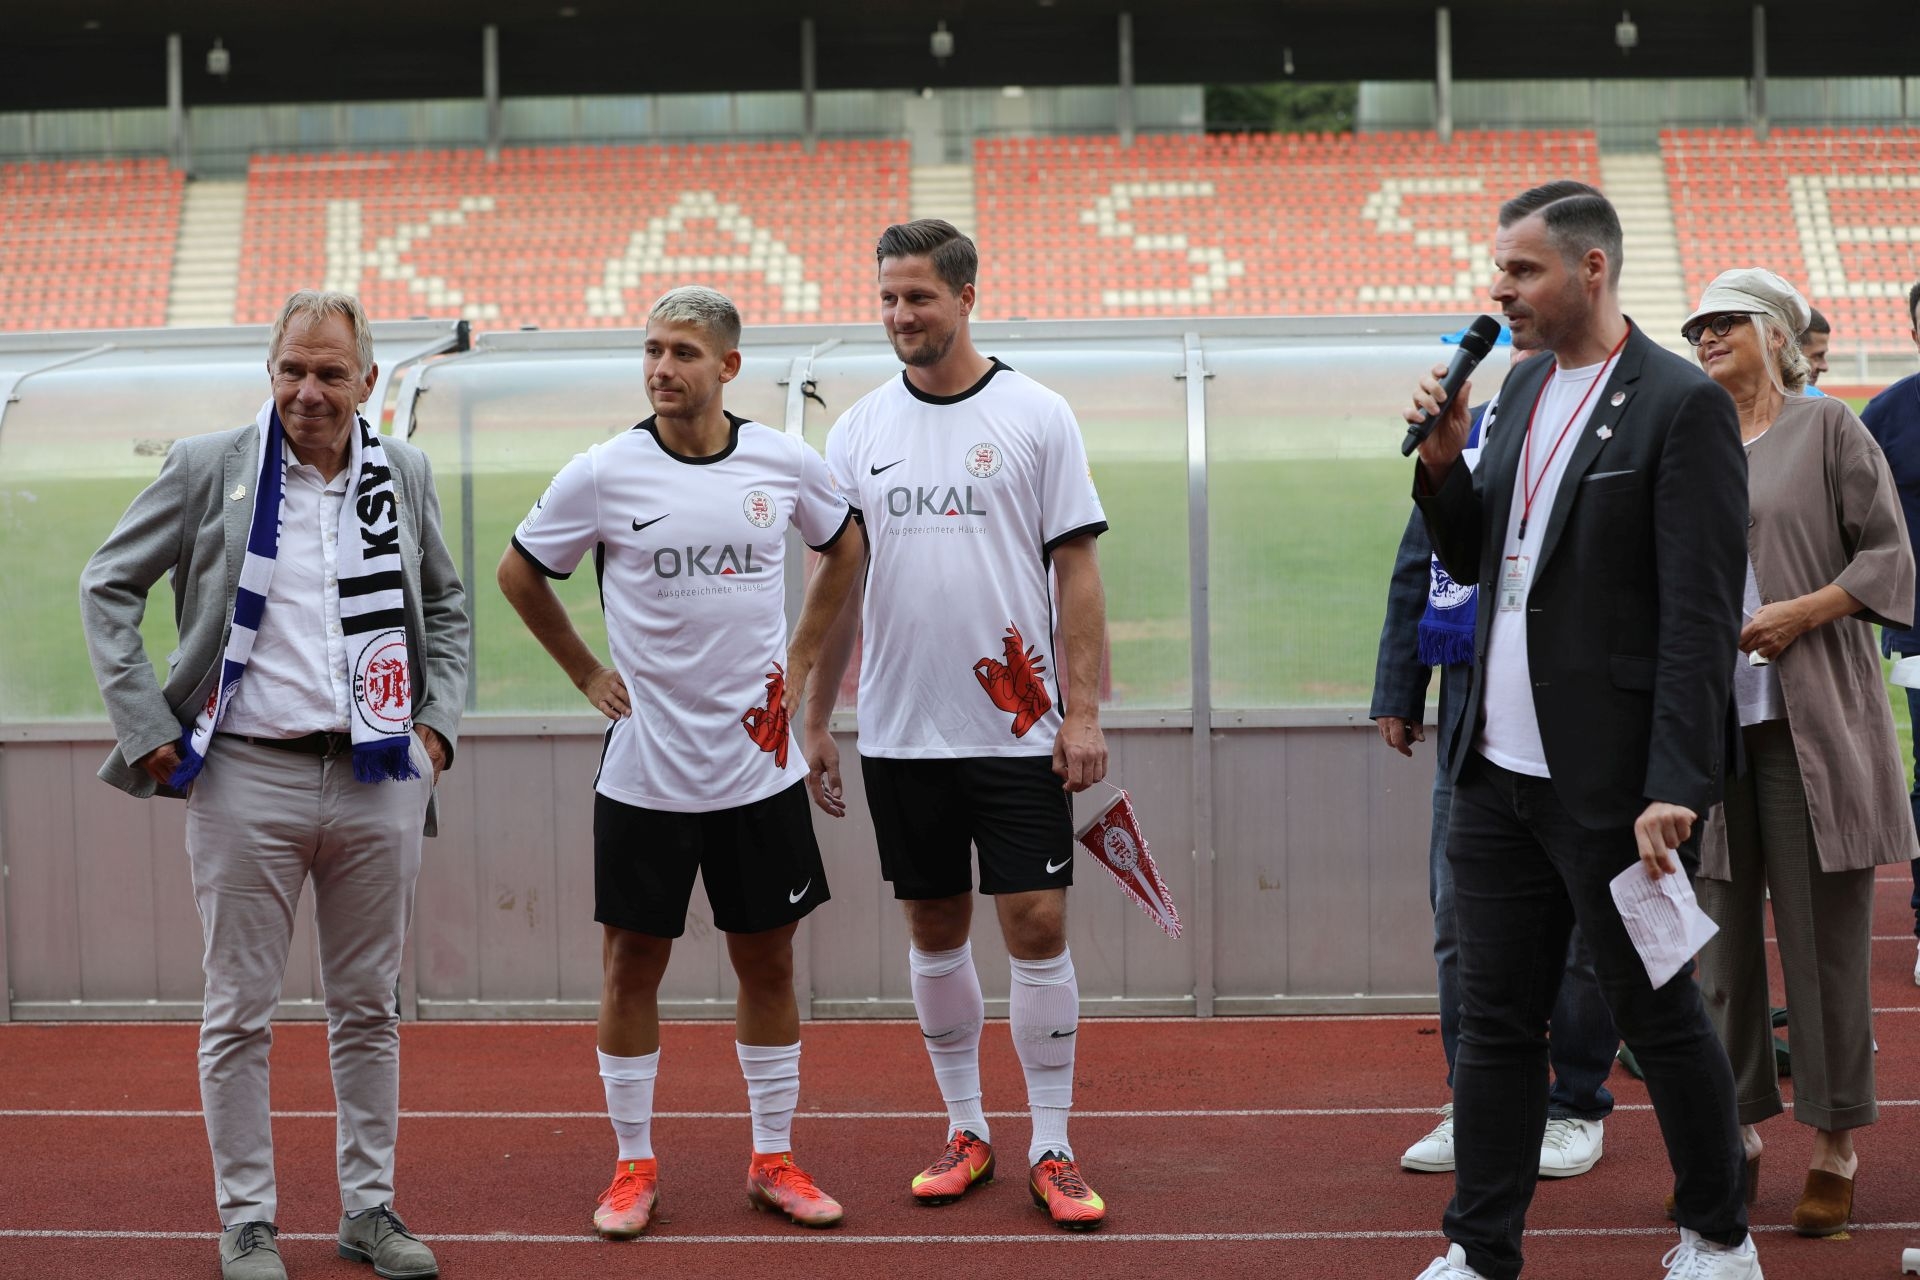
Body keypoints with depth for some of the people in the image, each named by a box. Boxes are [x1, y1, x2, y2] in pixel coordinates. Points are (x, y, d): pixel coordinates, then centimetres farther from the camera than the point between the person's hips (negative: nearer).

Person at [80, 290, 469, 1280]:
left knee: (369, 1010, 10)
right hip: (248, 780, -3)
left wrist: (440, 720, 10)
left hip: (380, 782, 3)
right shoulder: (207, 468, -2)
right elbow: (107, 586, 4)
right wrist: (145, 724, -2)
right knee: (240, 1014, 3)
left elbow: (445, 604, 21)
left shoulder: (405, 475, 7)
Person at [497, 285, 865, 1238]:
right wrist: (587, 674, 3)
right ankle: (633, 1165, 17)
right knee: (633, 963, 4)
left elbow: (844, 546, 18)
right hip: (643, 767, -2)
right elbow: (519, 572, 7)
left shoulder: (785, 463, -1)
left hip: (759, 760, 2)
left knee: (768, 961, 8)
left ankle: (774, 1159, 21)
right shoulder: (603, 474, -7)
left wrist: (799, 659, 10)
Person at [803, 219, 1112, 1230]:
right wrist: (814, 720, 7)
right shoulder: (860, 428, 7)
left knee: (1037, 926, -5)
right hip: (898, 730, 3)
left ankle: (1050, 1148, 5)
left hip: (1018, 730, -3)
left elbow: (1077, 570, -2)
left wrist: (1083, 709, -8)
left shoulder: (1036, 416, -2)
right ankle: (965, 1131, 22)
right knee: (935, 931, 9)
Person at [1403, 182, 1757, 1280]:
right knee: (1496, 1019, 11)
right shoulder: (1525, 387, 12)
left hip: (1609, 781, -7)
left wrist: (1675, 788, -21)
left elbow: (1701, 616, -16)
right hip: (1499, 772, 7)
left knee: (1658, 1014, 7)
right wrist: (1443, 462, 0)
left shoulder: (1683, 406, -12)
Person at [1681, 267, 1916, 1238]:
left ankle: (1836, 1152, 5)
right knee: (1722, 933, 3)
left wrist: (1805, 611, -12)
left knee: (1825, 935, -2)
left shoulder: (1828, 429, 4)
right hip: (1710, 719, 4)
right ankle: (1737, 1135, 12)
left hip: (1813, 717, -4)